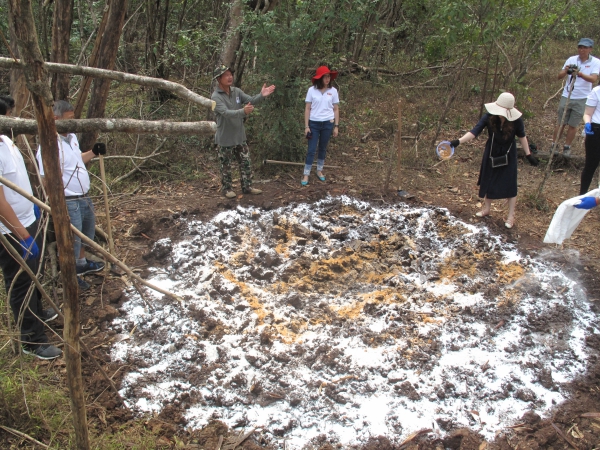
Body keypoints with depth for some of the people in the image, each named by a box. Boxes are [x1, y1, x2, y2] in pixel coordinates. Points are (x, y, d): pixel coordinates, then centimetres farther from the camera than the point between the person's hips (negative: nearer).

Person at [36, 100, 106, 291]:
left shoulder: (72, 137, 4)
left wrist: (93, 153, 6)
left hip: (84, 197, 9)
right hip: (69, 202, -9)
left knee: (87, 232, 25)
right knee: (72, 239, 5)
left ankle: (82, 263, 47)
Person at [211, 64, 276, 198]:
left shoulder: (236, 91, 2)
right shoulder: (216, 97, -18)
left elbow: (250, 100, -7)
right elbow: (226, 113, -32)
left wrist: (261, 95, -29)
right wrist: (243, 111, -49)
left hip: (239, 136, 6)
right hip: (225, 138, -6)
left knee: (246, 163, 11)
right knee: (226, 166, 9)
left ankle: (247, 187, 23)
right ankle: (227, 188, 24)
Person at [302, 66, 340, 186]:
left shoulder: (333, 91, -2)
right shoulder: (312, 90, -7)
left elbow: (336, 109, 4)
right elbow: (307, 109, -3)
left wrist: (336, 126, 1)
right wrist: (306, 126, -6)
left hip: (328, 123, 2)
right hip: (314, 123, -2)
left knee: (323, 148, 14)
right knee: (311, 150, -1)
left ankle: (319, 171, 30)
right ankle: (306, 174, 6)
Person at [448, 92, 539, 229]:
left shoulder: (516, 120, -21)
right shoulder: (489, 117, -21)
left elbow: (522, 136, -6)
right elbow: (474, 132, -25)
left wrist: (528, 155, -1)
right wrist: (458, 141, -39)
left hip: (508, 156, -2)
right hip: (491, 154, 2)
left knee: (509, 185, 3)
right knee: (488, 182, 15)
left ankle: (511, 216, 18)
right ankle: (486, 209, 37)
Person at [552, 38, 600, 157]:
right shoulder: (571, 60, 0)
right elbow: (559, 77, -3)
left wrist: (579, 73, -36)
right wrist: (565, 71, -26)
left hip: (582, 99, -1)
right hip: (566, 97, 1)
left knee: (573, 125, 6)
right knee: (561, 123, 6)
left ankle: (567, 147, 17)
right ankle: (553, 145, 14)